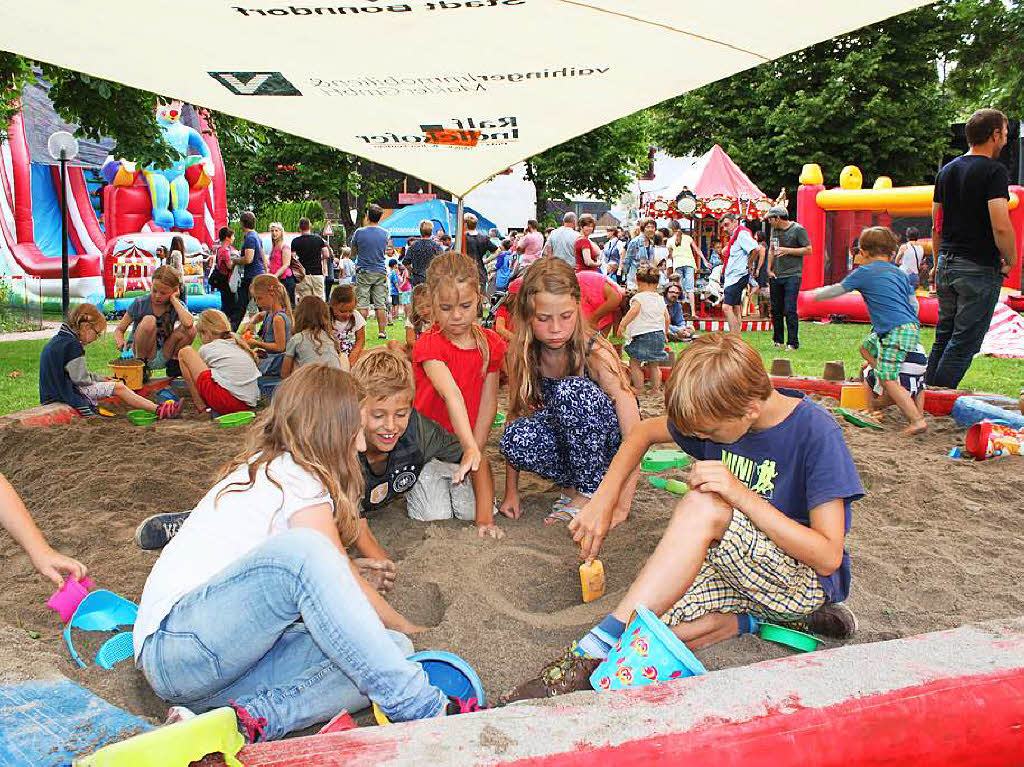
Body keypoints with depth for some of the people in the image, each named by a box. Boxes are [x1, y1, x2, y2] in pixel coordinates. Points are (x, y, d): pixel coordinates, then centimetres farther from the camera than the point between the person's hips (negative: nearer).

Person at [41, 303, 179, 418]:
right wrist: (99, 379, -1)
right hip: (70, 392, -10)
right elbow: (80, 378, -21)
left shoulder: (60, 340, 15)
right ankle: (157, 410, -13)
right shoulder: (72, 344, -18)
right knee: (118, 387, -11)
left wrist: (101, 379, 16)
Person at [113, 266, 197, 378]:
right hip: (141, 352, -1)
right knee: (149, 320, -29)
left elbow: (188, 323, -31)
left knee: (191, 329, -22)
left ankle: (174, 363, -1)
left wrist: (173, 299, -20)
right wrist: (120, 341, -26)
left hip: (164, 357, 1)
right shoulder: (139, 304, -8)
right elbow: (119, 329, -2)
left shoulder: (178, 306, -6)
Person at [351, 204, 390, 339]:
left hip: (364, 273, -2)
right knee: (380, 304, 5)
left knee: (362, 305, 0)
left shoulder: (360, 232, -7)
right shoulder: (385, 233, 2)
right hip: (380, 272, 2)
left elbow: (353, 253, 5)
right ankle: (382, 331, 7)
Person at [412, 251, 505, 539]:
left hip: (467, 441, 3)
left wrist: (474, 451, -12)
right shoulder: (429, 345, -18)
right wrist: (471, 449, -47)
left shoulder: (491, 344, -3)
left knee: (481, 510, -12)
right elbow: (451, 394, -35)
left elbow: (488, 403, -2)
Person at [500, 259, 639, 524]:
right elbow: (516, 412, -5)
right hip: (565, 438, 3)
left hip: (604, 440, -3)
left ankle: (591, 491, -16)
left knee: (573, 391, -34)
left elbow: (634, 436, -25)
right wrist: (511, 491, -10)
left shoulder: (596, 354, -24)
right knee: (516, 439, -31)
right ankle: (572, 484, -3)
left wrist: (621, 507, -31)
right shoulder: (522, 355, -12)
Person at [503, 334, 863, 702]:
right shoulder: (723, 414, -6)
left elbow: (829, 557, -23)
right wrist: (604, 499, -6)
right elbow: (644, 431, 8)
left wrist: (743, 496, -31)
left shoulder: (816, 433, -21)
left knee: (703, 506, -34)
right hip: (743, 570, 6)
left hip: (809, 580, -6)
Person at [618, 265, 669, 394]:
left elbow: (634, 311, -25)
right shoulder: (660, 299, 14)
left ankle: (638, 387, 3)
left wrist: (622, 324, -24)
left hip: (643, 335, -7)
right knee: (654, 364, 15)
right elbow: (667, 318, 17)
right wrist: (665, 333, 30)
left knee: (634, 362, 2)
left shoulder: (639, 297, -8)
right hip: (659, 334, 8)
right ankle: (656, 387, 16)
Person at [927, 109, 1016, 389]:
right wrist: (1011, 261, -6)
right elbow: (1001, 226, -20)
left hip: (947, 265, 7)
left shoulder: (947, 171, 12)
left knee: (943, 336, 16)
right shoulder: (994, 170, -11)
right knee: (965, 341, -1)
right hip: (979, 268, -7)